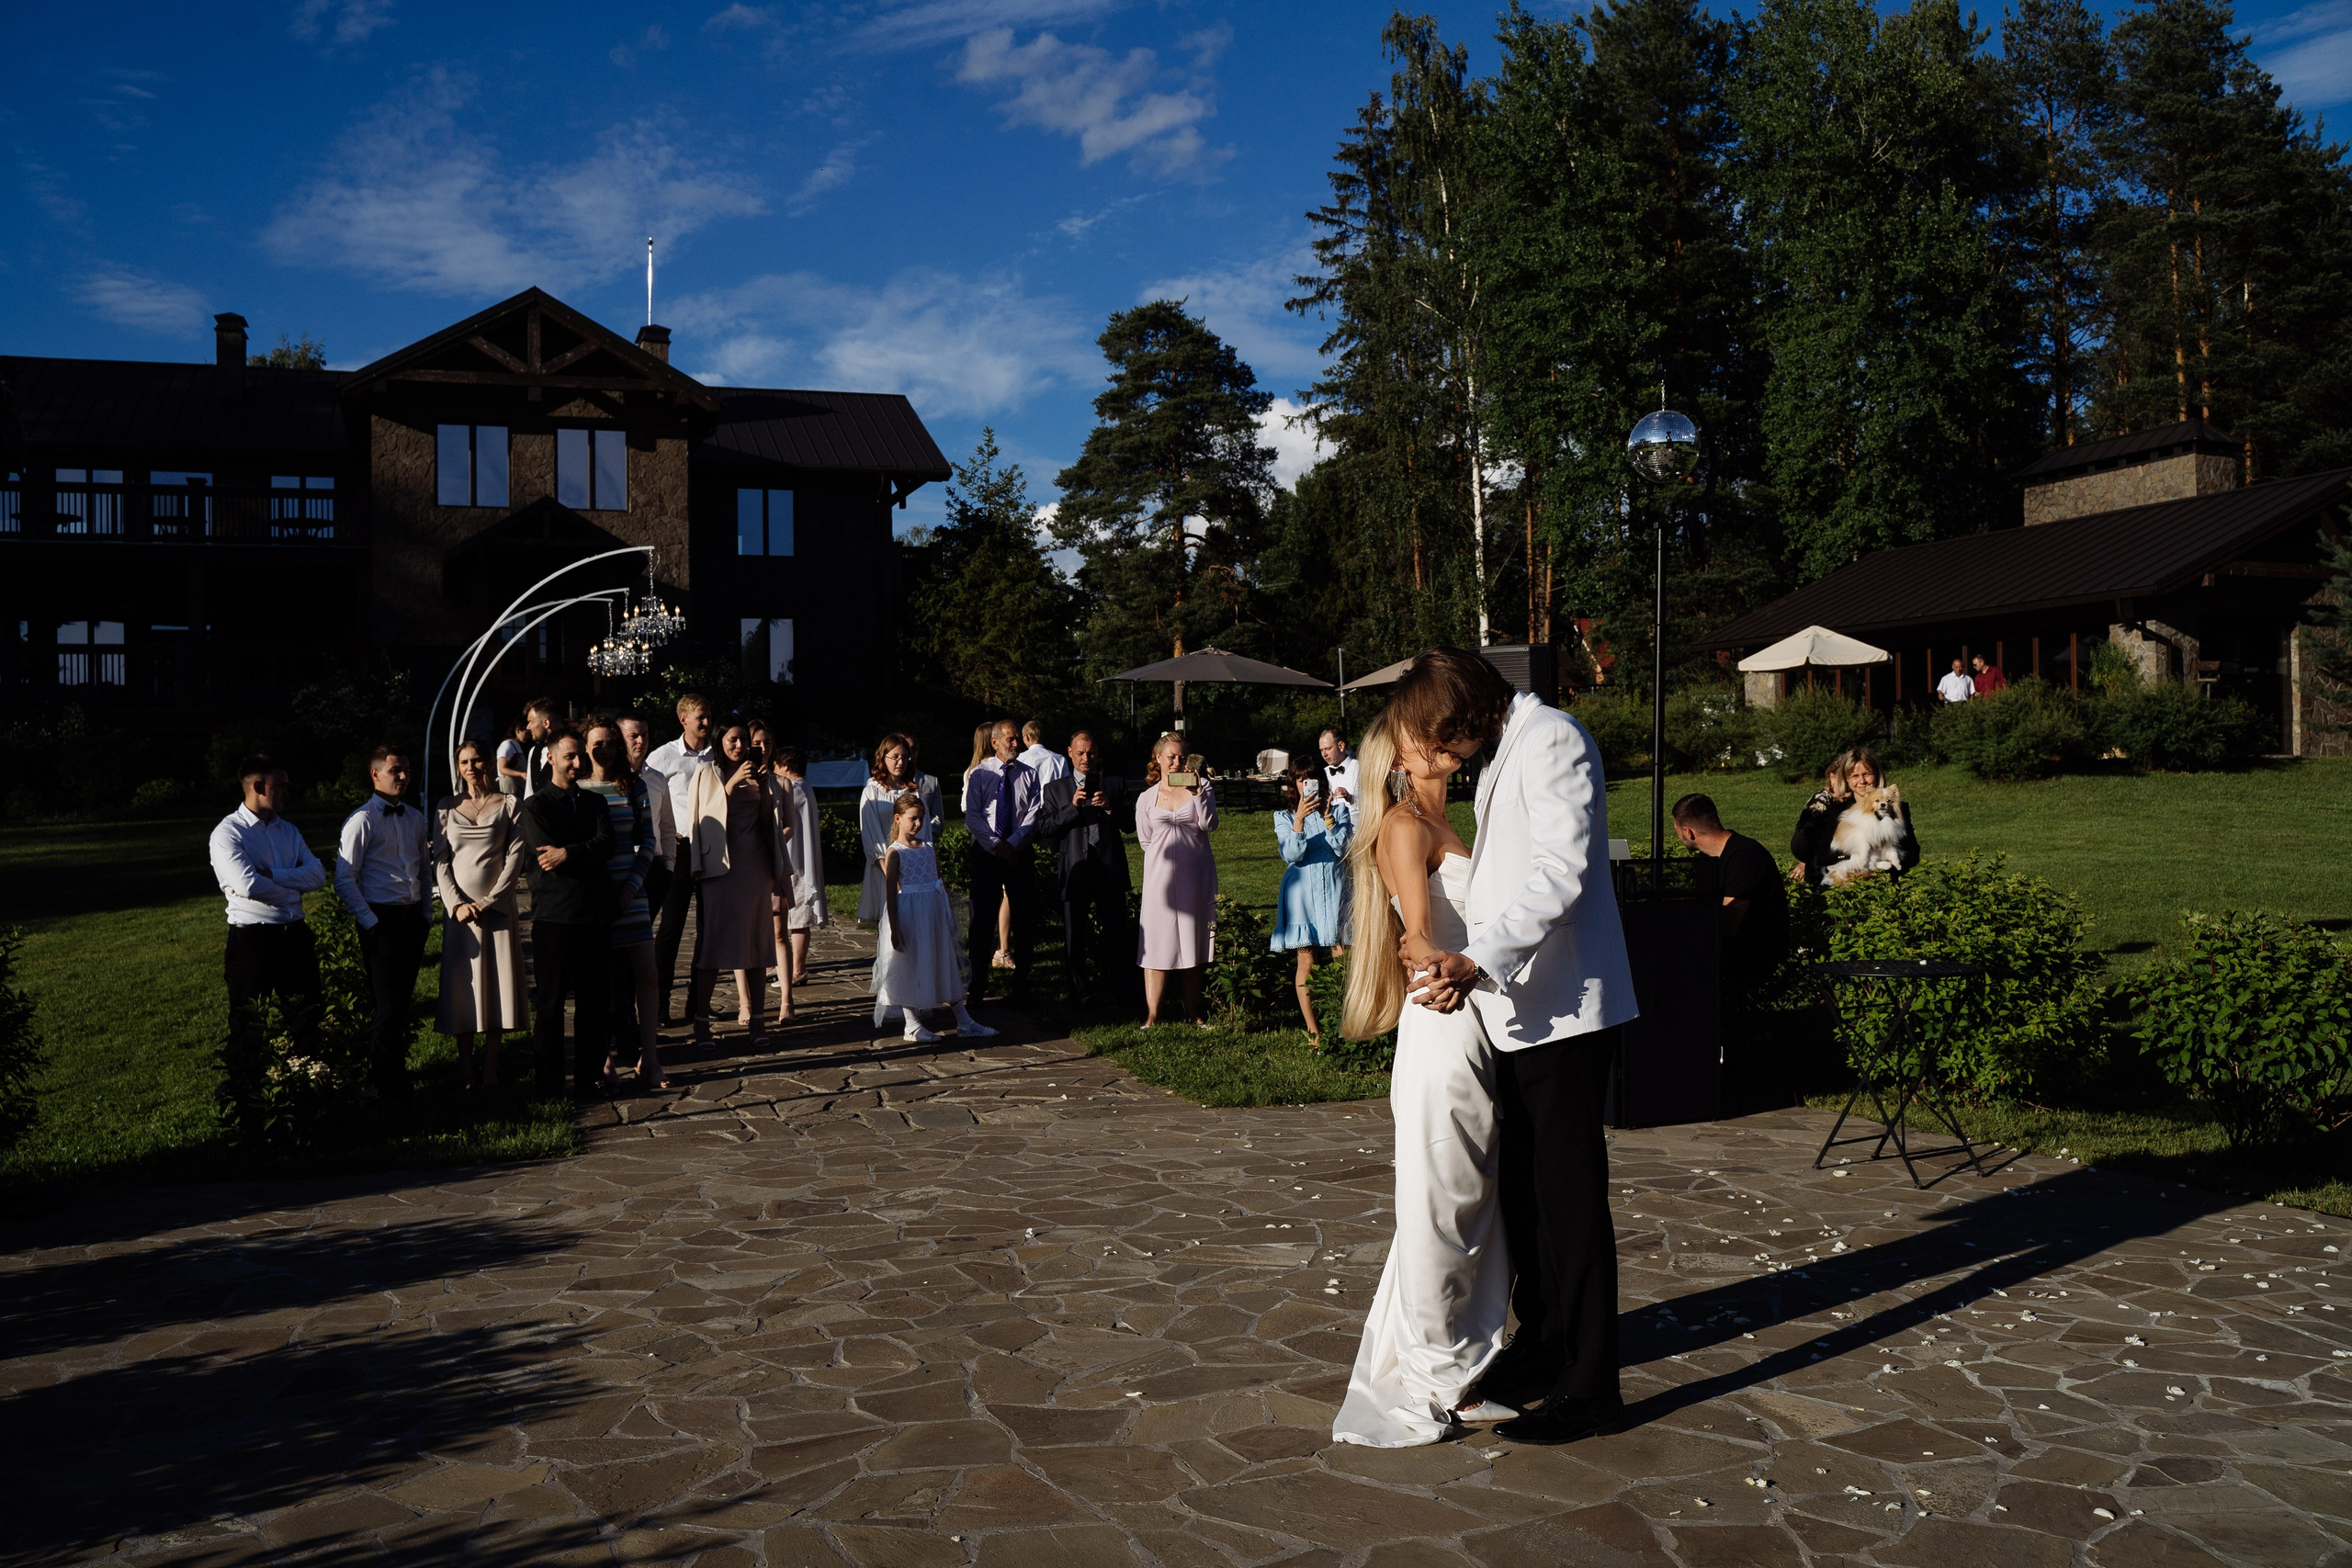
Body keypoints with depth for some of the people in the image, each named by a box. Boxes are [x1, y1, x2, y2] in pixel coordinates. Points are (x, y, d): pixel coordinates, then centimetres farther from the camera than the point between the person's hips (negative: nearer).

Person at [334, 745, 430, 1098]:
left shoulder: (415, 818, 12)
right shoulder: (362, 821, -8)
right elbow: (344, 880, -9)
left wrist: (424, 913, 13)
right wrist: (370, 923, -13)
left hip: (413, 919, 6)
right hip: (382, 920, -6)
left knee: (403, 1001, 14)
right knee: (387, 1006, -4)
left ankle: (397, 1066, 26)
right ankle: (390, 1085, 4)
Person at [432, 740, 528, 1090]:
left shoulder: (509, 805, 5)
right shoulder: (447, 809, 9)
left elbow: (515, 856, -1)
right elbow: (440, 862, 5)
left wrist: (491, 901, -10)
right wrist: (457, 904, -8)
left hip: (498, 907, -1)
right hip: (459, 907, 1)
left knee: (498, 985, -2)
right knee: (463, 987, 0)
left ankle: (491, 1071, 5)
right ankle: (466, 1075, 5)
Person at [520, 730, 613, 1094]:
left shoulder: (595, 802, 15)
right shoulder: (536, 806, 1)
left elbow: (606, 845, -4)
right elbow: (549, 860, -12)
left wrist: (568, 853, -16)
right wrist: (590, 857, -6)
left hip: (593, 915, 4)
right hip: (553, 916, -4)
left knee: (595, 1002, 6)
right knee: (550, 1003, 4)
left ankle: (588, 1078, 17)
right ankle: (551, 1084, 12)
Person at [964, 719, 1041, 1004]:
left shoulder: (1028, 774, 5)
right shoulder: (979, 774, 1)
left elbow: (1033, 814, -1)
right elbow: (972, 816, -4)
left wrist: (1013, 843, -14)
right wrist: (996, 844, -13)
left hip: (1019, 851, 1)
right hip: (986, 852, -1)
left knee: (1023, 917, 2)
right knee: (982, 918, 0)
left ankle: (1021, 984, 12)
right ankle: (978, 986, 6)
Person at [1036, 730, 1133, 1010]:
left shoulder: (1114, 786, 14)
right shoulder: (1054, 789, 11)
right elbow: (1044, 829, 0)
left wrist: (1110, 808, -10)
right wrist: (1073, 807, -12)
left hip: (1110, 868, 0)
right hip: (1074, 869, 0)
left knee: (1116, 931, 0)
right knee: (1073, 934, 4)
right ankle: (1080, 994, 15)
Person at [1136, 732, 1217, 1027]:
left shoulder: (1201, 787, 5)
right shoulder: (1146, 799, 7)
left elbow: (1209, 825, -9)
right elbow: (1145, 842, 14)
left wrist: (1197, 792, -15)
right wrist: (1168, 852, 3)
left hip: (1196, 874, 0)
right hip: (1161, 877, 0)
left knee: (1194, 939, 5)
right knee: (1158, 940, -4)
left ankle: (1192, 1011, 14)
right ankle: (1152, 1014, -3)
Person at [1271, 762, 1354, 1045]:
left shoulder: (1339, 810, 8)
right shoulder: (1284, 817, 6)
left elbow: (1341, 848, -5)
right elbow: (1291, 855, -10)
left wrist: (1327, 816, -13)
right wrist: (1300, 819, -20)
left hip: (1334, 892, 1)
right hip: (1302, 895, -1)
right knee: (1307, 963, -1)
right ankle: (1312, 1028, 6)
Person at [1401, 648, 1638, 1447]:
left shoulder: (1552, 739, -12)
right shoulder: (1503, 757, 19)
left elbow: (1560, 873, -23)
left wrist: (1478, 960, -27)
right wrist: (1447, 950, 13)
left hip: (1564, 1010, -10)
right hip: (1520, 1011, 10)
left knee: (1570, 1197, -2)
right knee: (1522, 1192, 16)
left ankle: (1589, 1385, 7)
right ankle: (1541, 1346, 29)